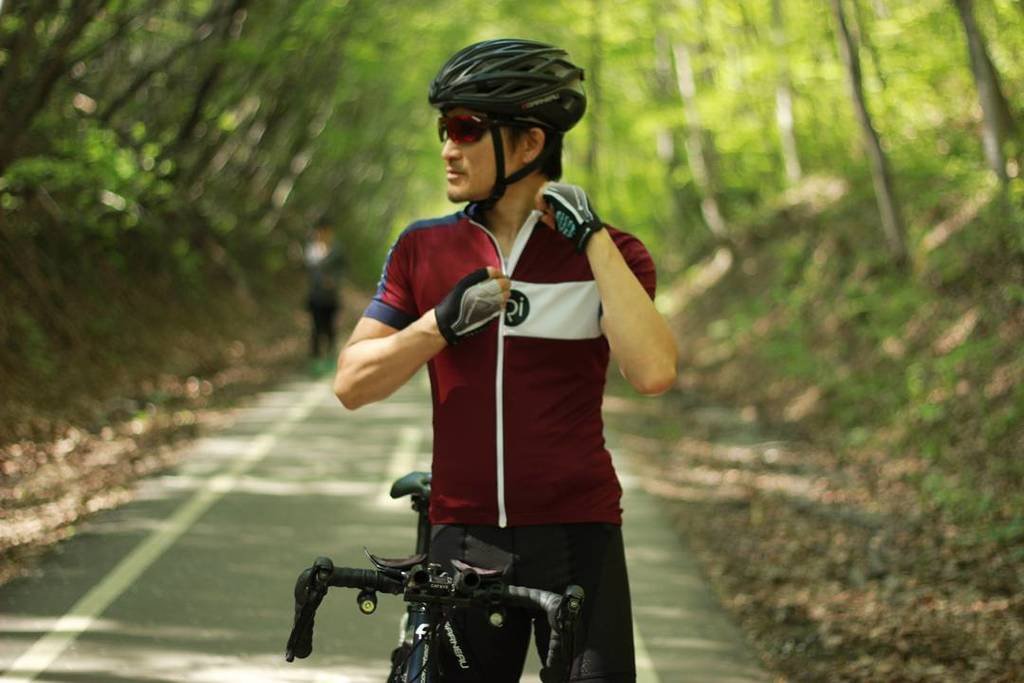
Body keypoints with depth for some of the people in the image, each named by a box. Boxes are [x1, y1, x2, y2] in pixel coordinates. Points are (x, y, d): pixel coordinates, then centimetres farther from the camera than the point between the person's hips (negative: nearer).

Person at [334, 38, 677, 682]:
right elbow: (353, 383, 3)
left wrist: (593, 239, -17)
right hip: (465, 538, 2)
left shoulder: (608, 252, 0)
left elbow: (653, 372, -18)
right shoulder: (423, 249, 7)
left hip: (576, 535, -2)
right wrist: (443, 321, -12)